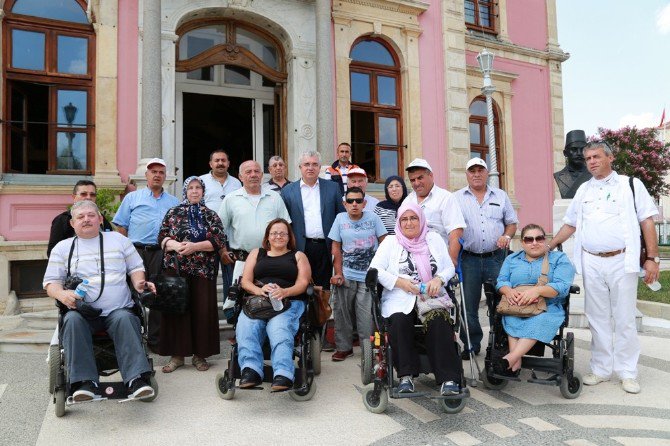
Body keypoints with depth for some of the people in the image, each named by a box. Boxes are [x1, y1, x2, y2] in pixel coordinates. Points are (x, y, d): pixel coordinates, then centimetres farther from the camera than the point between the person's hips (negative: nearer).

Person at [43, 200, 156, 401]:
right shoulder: (62, 247, 18)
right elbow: (51, 282, 13)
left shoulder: (118, 239, 19)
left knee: (125, 319, -34)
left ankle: (136, 379, -39)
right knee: (72, 320, -33)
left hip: (119, 309, 0)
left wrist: (139, 283, -2)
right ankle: (85, 382, -31)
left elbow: (135, 268, 21)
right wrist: (62, 294, -10)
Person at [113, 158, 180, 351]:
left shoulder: (174, 202, 18)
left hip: (162, 254, 2)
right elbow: (121, 226, 8)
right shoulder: (132, 198, 12)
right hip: (137, 251, -1)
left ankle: (155, 339, 14)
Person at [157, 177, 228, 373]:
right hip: (176, 268, 1)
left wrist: (195, 247, -13)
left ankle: (200, 355, 12)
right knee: (176, 309, 1)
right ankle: (177, 354, 12)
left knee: (202, 310, 0)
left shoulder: (211, 215, 8)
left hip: (203, 270, 0)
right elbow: (162, 237, 6)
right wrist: (175, 245, -15)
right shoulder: (173, 213, 11)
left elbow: (219, 241, -1)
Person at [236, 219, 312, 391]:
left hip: (290, 302, -2)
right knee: (246, 327, -33)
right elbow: (245, 281, 14)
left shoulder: (298, 256, 23)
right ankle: (250, 371, -43)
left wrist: (284, 291, -16)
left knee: (279, 328, -35)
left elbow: (302, 283, 7)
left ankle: (283, 375, -49)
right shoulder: (257, 253, 27)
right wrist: (259, 290, -10)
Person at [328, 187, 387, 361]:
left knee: (366, 316, -4)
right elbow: (336, 249, 4)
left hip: (369, 276, -2)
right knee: (343, 313, 5)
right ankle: (344, 347, 21)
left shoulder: (373, 217, 0)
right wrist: (338, 274, -2)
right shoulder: (340, 218, 3)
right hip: (346, 275, 2)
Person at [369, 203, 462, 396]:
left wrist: (439, 279, -6)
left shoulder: (434, 239, 19)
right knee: (399, 320, -33)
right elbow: (375, 269, 3)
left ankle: (448, 378, -27)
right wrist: (399, 282, -10)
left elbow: (449, 267, 16)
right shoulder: (390, 242, 13)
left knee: (438, 320, -31)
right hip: (400, 298, -1)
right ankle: (406, 375, -21)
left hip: (432, 296, 1)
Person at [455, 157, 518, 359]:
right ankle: (471, 345, 17)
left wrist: (507, 236, -6)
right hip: (469, 259, -1)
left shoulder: (501, 196, 12)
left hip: (495, 257, 1)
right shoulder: (457, 198, 6)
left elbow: (511, 222, 15)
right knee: (469, 304, 4)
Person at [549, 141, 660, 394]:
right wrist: (547, 247, 8)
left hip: (622, 262, -3)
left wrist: (652, 258, -7)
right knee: (598, 319, 9)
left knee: (624, 320, 4)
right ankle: (601, 369, 19)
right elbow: (570, 224, 17)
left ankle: (627, 372, 16)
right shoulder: (583, 190, 13)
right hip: (591, 263, 3)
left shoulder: (631, 185, 2)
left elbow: (647, 222, -1)